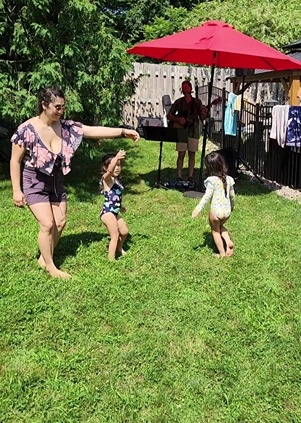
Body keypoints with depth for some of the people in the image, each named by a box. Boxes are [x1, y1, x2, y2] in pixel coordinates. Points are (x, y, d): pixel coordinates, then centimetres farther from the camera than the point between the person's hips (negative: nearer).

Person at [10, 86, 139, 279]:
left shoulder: (66, 127, -9)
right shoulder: (27, 130, -21)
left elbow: (94, 130, -12)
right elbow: (15, 161, -14)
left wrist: (123, 131, -20)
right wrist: (16, 190, -15)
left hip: (56, 181, 6)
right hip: (34, 183, -6)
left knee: (60, 222, 8)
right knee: (47, 224, -8)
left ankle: (44, 257, 30)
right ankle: (50, 266, 11)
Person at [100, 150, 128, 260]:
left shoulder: (116, 179, 12)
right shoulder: (107, 178, -14)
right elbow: (110, 170, -39)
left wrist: (119, 207, 40)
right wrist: (116, 157, -55)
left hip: (114, 212, 9)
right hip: (107, 213, -9)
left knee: (124, 232, 24)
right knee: (115, 236, -6)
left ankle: (119, 249, 48)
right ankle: (111, 259, 4)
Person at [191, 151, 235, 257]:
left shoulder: (212, 180, -15)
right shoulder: (228, 179, 4)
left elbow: (207, 196, -20)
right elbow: (232, 195, 15)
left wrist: (198, 208, -21)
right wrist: (232, 206, 31)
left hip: (216, 210, -6)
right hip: (227, 210, 6)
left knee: (215, 231, 16)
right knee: (220, 226, 32)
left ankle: (222, 253, 20)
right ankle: (229, 242, 12)